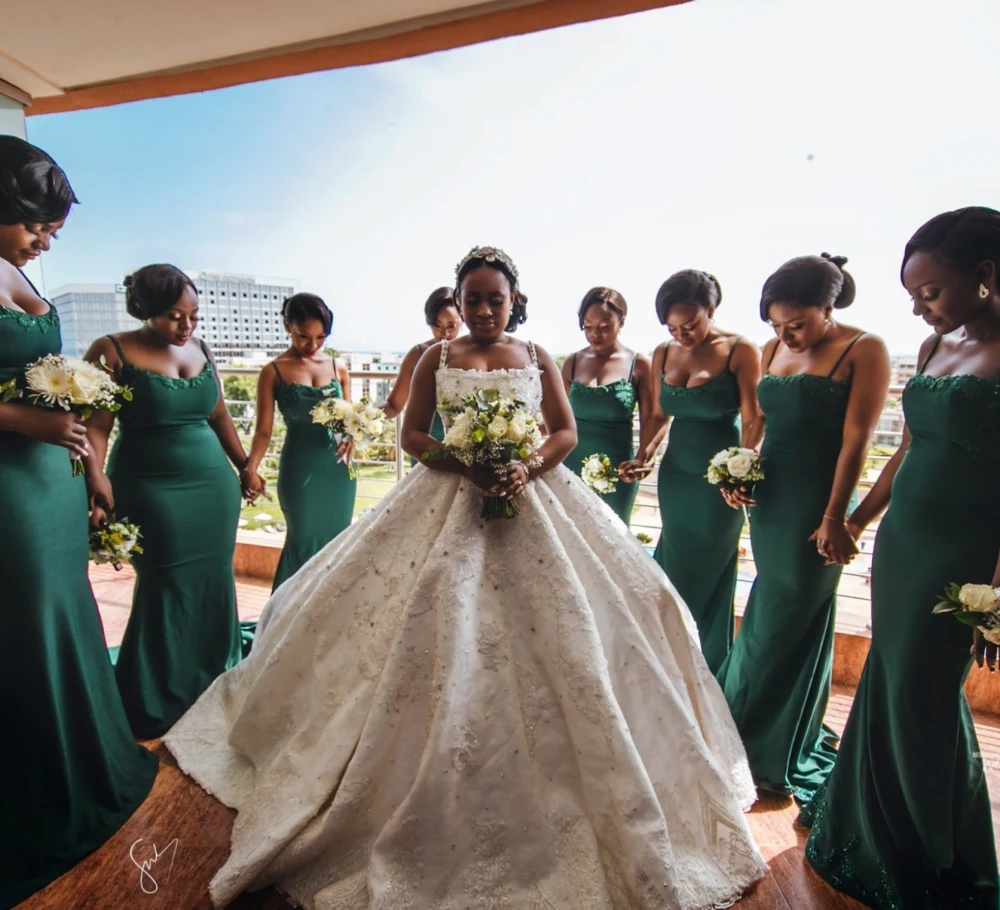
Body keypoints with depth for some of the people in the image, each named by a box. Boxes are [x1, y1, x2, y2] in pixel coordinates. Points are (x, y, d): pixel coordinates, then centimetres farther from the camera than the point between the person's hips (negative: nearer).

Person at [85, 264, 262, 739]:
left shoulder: (202, 350, 10)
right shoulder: (113, 351, -6)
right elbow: (95, 425, -12)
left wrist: (245, 467, 13)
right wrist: (96, 478, -25)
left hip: (214, 486, 5)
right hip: (152, 490, -5)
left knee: (214, 584, 10)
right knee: (167, 589, 1)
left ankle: (212, 686, 29)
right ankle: (157, 705, 21)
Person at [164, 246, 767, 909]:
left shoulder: (537, 359, 9)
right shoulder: (437, 358, 6)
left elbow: (567, 433, 5)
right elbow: (413, 436, 2)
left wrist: (527, 469, -15)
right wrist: (467, 465, -16)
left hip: (531, 498, 2)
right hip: (450, 502, -1)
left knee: (558, 626, 0)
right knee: (440, 625, -2)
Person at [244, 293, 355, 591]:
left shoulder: (338, 368, 5)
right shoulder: (273, 372, -4)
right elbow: (264, 430, -5)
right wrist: (250, 469, -20)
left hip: (338, 466, 4)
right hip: (300, 467, -3)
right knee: (304, 541, 6)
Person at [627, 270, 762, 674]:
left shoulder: (740, 350, -10)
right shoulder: (663, 353, 4)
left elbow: (753, 420, -12)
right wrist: (644, 455, -6)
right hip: (675, 474, 5)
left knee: (710, 572, 7)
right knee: (675, 568, 13)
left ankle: (709, 668, 27)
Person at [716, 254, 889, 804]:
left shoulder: (864, 351, -8)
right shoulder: (774, 350, 11)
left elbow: (855, 441, -13)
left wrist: (835, 518, -15)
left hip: (816, 502, -6)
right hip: (768, 496, 6)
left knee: (784, 621, 2)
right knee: (793, 617, 17)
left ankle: (770, 749, 21)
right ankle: (776, 732, 34)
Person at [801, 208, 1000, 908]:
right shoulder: (936, 346, 9)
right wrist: (857, 521, 18)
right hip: (902, 542, 7)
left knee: (921, 700, 7)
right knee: (889, 685, 17)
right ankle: (872, 828, 40)